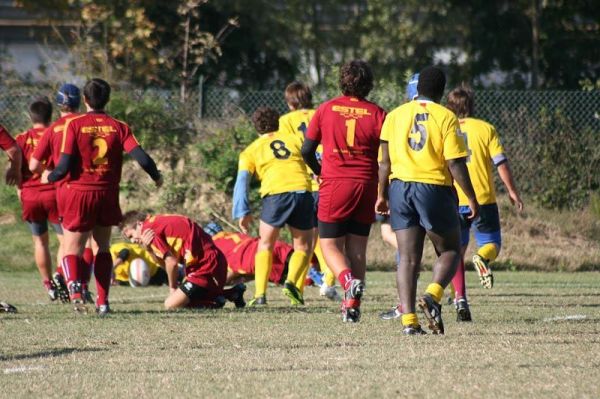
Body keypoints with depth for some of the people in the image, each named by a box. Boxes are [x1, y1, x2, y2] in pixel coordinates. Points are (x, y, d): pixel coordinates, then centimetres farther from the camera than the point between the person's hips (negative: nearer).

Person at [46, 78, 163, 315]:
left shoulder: (74, 125, -5)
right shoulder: (119, 127, 1)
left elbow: (65, 166, -12)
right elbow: (141, 157, -9)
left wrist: (50, 177, 10)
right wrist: (157, 177, 11)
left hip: (78, 192, -2)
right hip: (107, 195, 2)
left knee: (72, 249, 6)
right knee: (103, 246, 19)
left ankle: (74, 284, -25)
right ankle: (102, 302, 12)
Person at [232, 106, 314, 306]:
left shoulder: (251, 150, 18)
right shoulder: (294, 139, 24)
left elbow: (242, 180, 5)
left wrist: (242, 213, 0)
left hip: (275, 194, -1)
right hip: (302, 190, 1)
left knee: (265, 246, 16)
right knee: (303, 247, 16)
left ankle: (260, 294, 2)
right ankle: (292, 281, -10)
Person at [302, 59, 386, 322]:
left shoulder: (326, 110, 0)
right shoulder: (377, 114, -1)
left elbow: (307, 150, 4)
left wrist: (319, 172, 22)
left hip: (334, 186, -2)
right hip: (366, 187, 2)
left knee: (330, 245, 5)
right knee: (357, 248, 12)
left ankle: (349, 280, -24)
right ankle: (352, 305, 10)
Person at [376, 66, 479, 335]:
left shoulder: (395, 116, 6)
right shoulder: (445, 117, -4)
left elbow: (385, 161, 7)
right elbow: (455, 164, -8)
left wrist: (382, 195, 16)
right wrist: (471, 198, -2)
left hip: (400, 188, 3)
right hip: (435, 189, -3)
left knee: (408, 257, 4)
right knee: (450, 251, 12)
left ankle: (408, 319, -5)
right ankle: (433, 295, -14)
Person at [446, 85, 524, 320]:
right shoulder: (485, 128, 2)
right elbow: (501, 162, -2)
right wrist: (512, 191, 7)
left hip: (453, 201, 1)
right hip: (483, 199, -1)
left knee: (456, 250, 10)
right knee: (491, 243, 9)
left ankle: (460, 298, -3)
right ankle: (483, 258, -27)